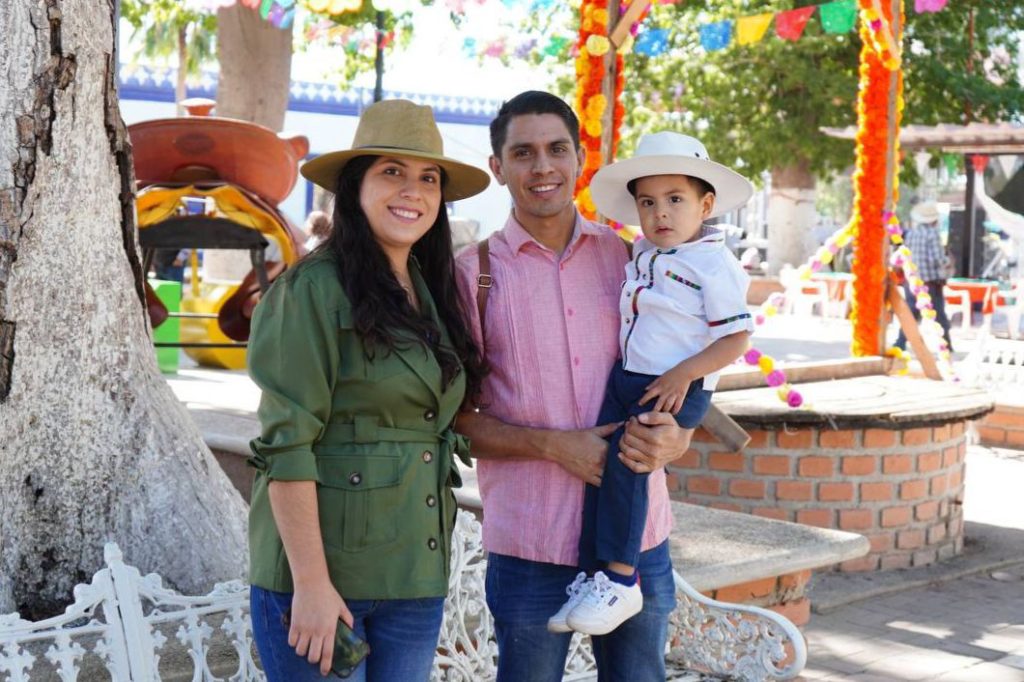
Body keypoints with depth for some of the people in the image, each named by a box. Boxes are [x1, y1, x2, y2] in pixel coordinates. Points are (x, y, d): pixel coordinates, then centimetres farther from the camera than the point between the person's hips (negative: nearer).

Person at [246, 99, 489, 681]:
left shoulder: (433, 293, 11)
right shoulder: (312, 290, -11)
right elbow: (287, 447, -16)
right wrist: (310, 582, -19)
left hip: (418, 578, 7)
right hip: (320, 571, -7)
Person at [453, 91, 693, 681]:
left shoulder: (632, 258, 6)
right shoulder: (475, 272, -1)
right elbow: (458, 417, -2)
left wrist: (675, 437, -11)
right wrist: (552, 444, -17)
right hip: (530, 544, -2)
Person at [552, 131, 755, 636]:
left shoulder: (715, 266, -12)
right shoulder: (644, 251, 11)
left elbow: (736, 338, -14)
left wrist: (683, 374, -22)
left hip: (675, 390, -8)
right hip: (626, 377, 8)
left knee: (622, 458, -21)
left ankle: (621, 580, -13)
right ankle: (595, 574, 4)